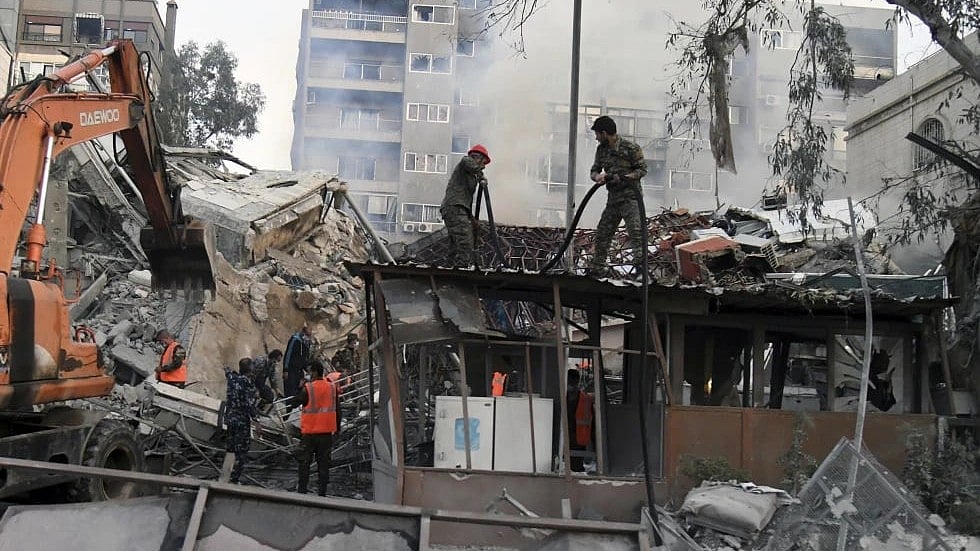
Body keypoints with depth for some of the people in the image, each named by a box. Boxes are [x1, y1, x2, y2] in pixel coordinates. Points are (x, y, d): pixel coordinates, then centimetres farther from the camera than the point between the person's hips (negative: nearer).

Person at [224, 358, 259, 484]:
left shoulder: (232, 378, 4)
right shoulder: (248, 382, -16)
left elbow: (228, 373, 31)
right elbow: (250, 404, -20)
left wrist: (227, 370, 52)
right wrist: (256, 417, -14)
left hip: (230, 418, 7)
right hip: (243, 420, -7)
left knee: (230, 448, 17)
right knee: (242, 452, -1)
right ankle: (234, 479, -2)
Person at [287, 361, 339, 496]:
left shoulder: (308, 388, -13)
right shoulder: (333, 387, 0)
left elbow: (296, 401, -1)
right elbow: (337, 409, 6)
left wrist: (286, 401, 21)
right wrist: (337, 427, 15)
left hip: (310, 431, -3)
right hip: (327, 431, 3)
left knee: (305, 461, 9)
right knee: (324, 461, 8)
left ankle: (302, 488, 11)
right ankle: (322, 490, 8)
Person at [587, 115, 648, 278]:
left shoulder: (631, 148, -9)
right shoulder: (601, 149, 11)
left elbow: (642, 169, -7)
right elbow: (594, 170, 15)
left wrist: (623, 178, -20)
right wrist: (598, 177, -10)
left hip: (630, 197, -7)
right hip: (612, 199, 7)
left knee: (635, 231, -17)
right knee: (602, 233, 10)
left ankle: (640, 263, -19)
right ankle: (597, 267, 21)